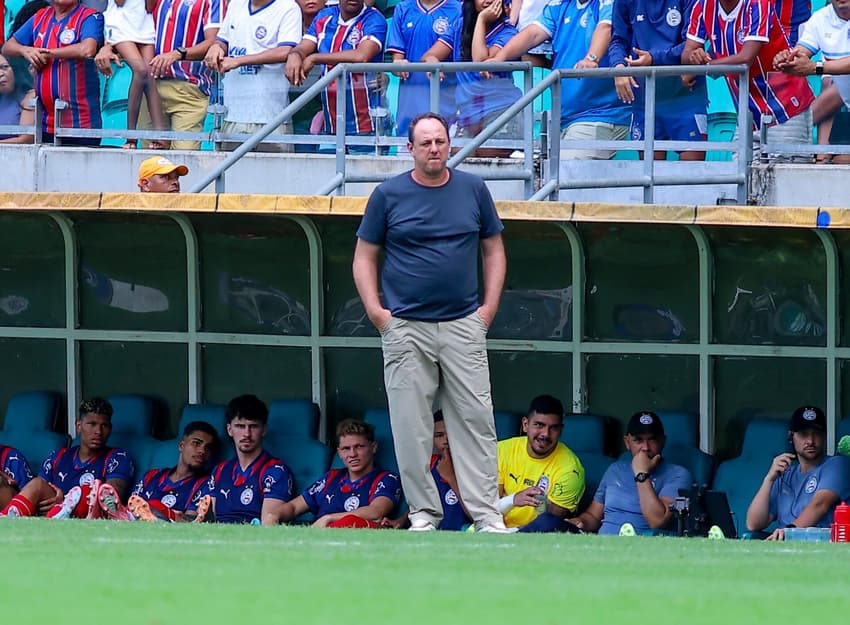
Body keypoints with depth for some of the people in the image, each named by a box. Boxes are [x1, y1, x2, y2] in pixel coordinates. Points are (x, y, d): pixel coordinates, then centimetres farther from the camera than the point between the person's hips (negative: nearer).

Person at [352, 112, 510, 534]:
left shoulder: (473, 190, 8)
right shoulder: (389, 195, 3)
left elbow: (494, 250, 14)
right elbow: (365, 256, 7)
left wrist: (489, 307, 3)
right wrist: (375, 311, -5)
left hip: (464, 325, 1)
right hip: (406, 327, -1)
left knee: (475, 419, -2)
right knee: (411, 427, 0)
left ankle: (486, 514, -1)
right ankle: (424, 513, 7)